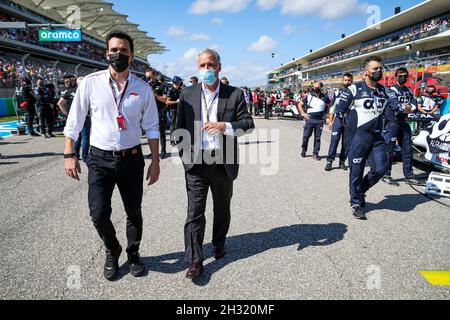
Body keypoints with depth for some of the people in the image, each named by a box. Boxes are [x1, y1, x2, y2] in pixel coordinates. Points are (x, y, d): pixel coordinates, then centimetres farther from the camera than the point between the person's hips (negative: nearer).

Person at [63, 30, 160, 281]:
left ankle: (133, 253, 38)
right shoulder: (90, 83, -2)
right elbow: (74, 123, 4)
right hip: (100, 159, -1)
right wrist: (69, 154, 0)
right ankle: (112, 252, 28)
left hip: (132, 159, 1)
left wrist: (155, 160, 2)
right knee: (99, 215, -4)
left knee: (134, 213, 12)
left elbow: (151, 127, 5)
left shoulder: (143, 88, 0)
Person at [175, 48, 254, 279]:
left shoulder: (235, 94, 0)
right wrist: (185, 155, -1)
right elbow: (180, 128, 7)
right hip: (196, 163, 0)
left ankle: (219, 243, 40)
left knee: (222, 208, 17)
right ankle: (195, 260, 8)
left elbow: (248, 124, -3)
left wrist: (225, 126, -20)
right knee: (195, 212, -1)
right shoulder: (187, 95, 4)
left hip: (223, 163, 1)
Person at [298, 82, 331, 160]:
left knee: (317, 138, 3)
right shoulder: (309, 96, 5)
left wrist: (325, 114, 7)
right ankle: (303, 150, 20)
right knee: (306, 136, 0)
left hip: (320, 120, 1)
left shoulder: (325, 98, 7)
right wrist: (303, 113, -1)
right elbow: (300, 105, 10)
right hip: (309, 119, -1)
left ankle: (315, 154, 10)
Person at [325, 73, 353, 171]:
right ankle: (329, 161, -2)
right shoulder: (337, 92, 8)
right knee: (334, 141, -5)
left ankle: (342, 161, 16)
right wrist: (330, 121, 3)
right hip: (338, 119, 0)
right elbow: (332, 108, 9)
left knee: (346, 143, 6)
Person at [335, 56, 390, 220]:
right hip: (358, 136, -5)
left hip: (376, 137, 5)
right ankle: (356, 203, 16)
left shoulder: (383, 91, 14)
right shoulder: (354, 89, -4)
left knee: (380, 168, -3)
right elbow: (339, 110, -3)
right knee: (357, 171, 0)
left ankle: (360, 190, 24)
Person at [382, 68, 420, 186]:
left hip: (404, 122, 7)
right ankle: (386, 175, 0)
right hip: (392, 121, -7)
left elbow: (414, 103, 5)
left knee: (407, 148, 7)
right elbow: (394, 104, -18)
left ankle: (409, 176, 15)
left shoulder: (408, 91, 18)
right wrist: (406, 107, -23)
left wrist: (410, 107, -15)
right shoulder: (392, 90, -3)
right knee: (389, 149, -7)